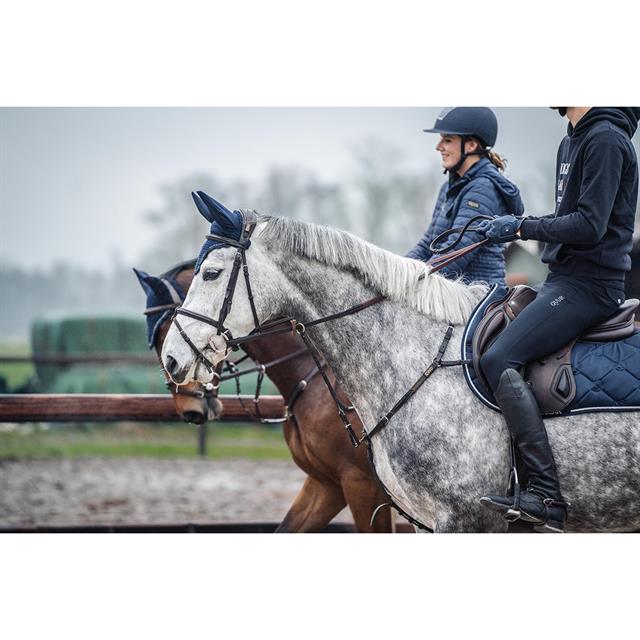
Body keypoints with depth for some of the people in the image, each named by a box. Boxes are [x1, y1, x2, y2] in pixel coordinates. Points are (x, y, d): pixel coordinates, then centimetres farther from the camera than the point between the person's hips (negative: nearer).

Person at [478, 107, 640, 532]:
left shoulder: (606, 140, -14)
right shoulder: (574, 142, 18)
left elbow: (589, 226, -21)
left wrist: (521, 227, -16)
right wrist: (513, 227, 10)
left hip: (589, 285, -11)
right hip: (565, 278, 11)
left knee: (498, 361, -23)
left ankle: (546, 497, -27)